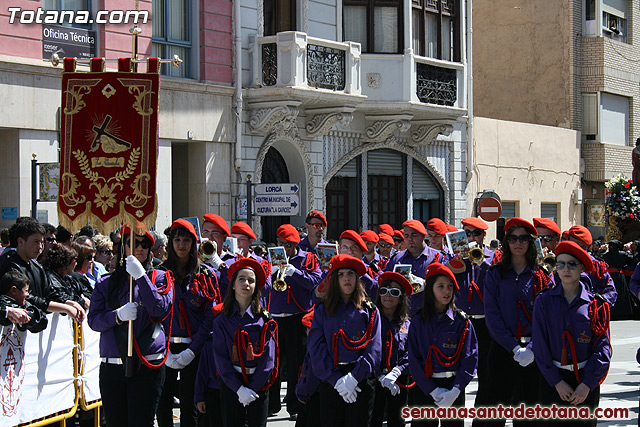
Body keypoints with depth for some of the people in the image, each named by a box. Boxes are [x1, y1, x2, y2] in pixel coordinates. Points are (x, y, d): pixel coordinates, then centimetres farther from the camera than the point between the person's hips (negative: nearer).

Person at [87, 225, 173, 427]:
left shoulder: (159, 278, 8)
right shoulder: (106, 283, 13)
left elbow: (160, 309, -9)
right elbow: (93, 320, 6)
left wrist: (140, 276, -14)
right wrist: (118, 315, -13)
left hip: (147, 366, -3)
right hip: (111, 366, 3)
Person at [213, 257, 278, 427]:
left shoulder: (264, 319, 1)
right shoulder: (222, 321, 3)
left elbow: (268, 358, -4)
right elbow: (221, 358, -4)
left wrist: (252, 388, -13)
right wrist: (239, 388, -14)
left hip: (259, 386, -1)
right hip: (230, 385, 1)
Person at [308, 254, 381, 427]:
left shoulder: (369, 310, 7)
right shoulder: (322, 310, 10)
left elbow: (374, 349, -2)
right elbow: (316, 349, 0)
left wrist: (353, 378, -15)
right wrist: (337, 379, -12)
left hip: (361, 382, -1)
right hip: (330, 383, 1)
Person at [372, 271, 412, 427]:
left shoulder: (407, 325, 10)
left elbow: (410, 354, 1)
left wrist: (395, 373, -16)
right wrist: (381, 376, -17)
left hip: (399, 383, 3)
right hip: (374, 379, -3)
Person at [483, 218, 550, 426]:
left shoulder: (541, 276, 6)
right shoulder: (495, 274, 5)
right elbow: (492, 315, -2)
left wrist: (532, 348, -14)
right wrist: (514, 347, -12)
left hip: (533, 352, 1)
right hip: (502, 348, -1)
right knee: (496, 404, -3)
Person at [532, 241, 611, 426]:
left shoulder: (596, 304, -1)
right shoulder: (544, 301, 1)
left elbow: (602, 347, -4)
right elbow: (540, 345, -2)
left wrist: (587, 385, -11)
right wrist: (557, 382, -9)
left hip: (586, 382, 0)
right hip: (552, 381, 0)